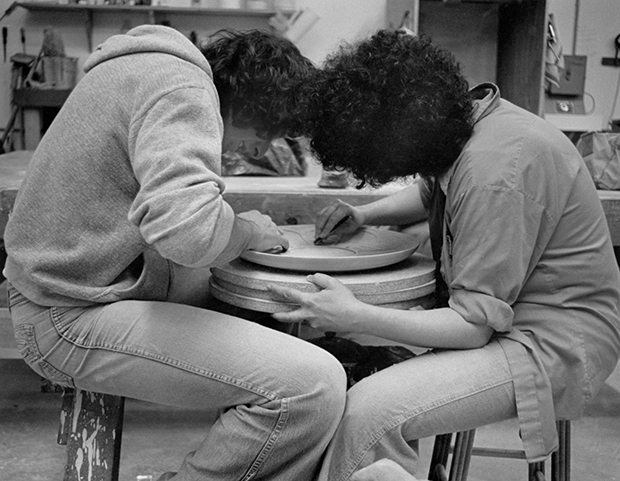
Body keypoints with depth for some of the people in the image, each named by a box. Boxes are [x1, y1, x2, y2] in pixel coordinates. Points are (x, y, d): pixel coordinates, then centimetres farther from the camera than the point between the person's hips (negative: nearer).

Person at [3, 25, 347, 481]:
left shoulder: (147, 68, 14)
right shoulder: (183, 89, -17)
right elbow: (185, 227, -34)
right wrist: (245, 230, -13)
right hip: (76, 321, -11)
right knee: (313, 387, -21)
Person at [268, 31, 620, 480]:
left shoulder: (496, 171, -29)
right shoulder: (460, 116, -1)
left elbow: (474, 326, -24)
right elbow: (429, 192, 22)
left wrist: (355, 317, -28)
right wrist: (363, 215, 4)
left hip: (555, 341, -10)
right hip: (498, 306, 10)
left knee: (371, 411, -27)